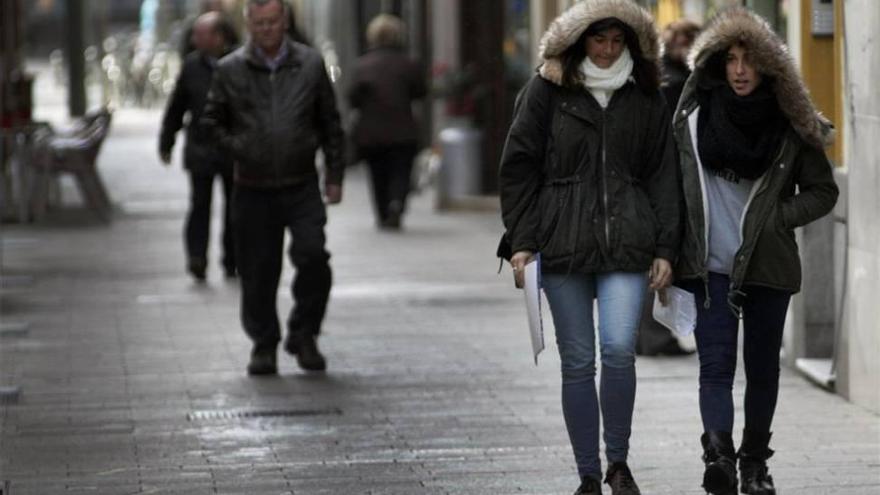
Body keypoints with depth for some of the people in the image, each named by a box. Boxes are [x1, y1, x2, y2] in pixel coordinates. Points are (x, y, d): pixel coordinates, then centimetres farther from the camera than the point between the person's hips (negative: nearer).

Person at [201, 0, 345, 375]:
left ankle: (303, 334, 4)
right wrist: (234, 148, -3)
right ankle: (264, 345, 17)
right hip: (253, 189, 0)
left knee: (313, 256, -14)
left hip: (301, 187, 0)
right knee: (258, 271, 3)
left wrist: (334, 175, 8)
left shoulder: (310, 64, 5)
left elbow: (330, 125, 10)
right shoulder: (230, 70, 2)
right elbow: (212, 121, 12)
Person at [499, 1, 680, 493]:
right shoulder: (547, 91, 4)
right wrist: (522, 241, -2)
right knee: (578, 362, 3)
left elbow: (664, 176, 10)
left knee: (619, 349, -15)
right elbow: (519, 167, 4)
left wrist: (665, 249, 4)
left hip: (627, 245, 0)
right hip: (563, 245, 0)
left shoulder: (647, 98, 8)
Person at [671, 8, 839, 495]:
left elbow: (822, 192, 8)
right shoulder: (694, 116, 2)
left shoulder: (791, 126, -1)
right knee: (716, 364, -12)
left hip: (770, 265, 1)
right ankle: (719, 455, -25)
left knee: (762, 366, 10)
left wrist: (778, 216, -6)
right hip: (711, 265, 0)